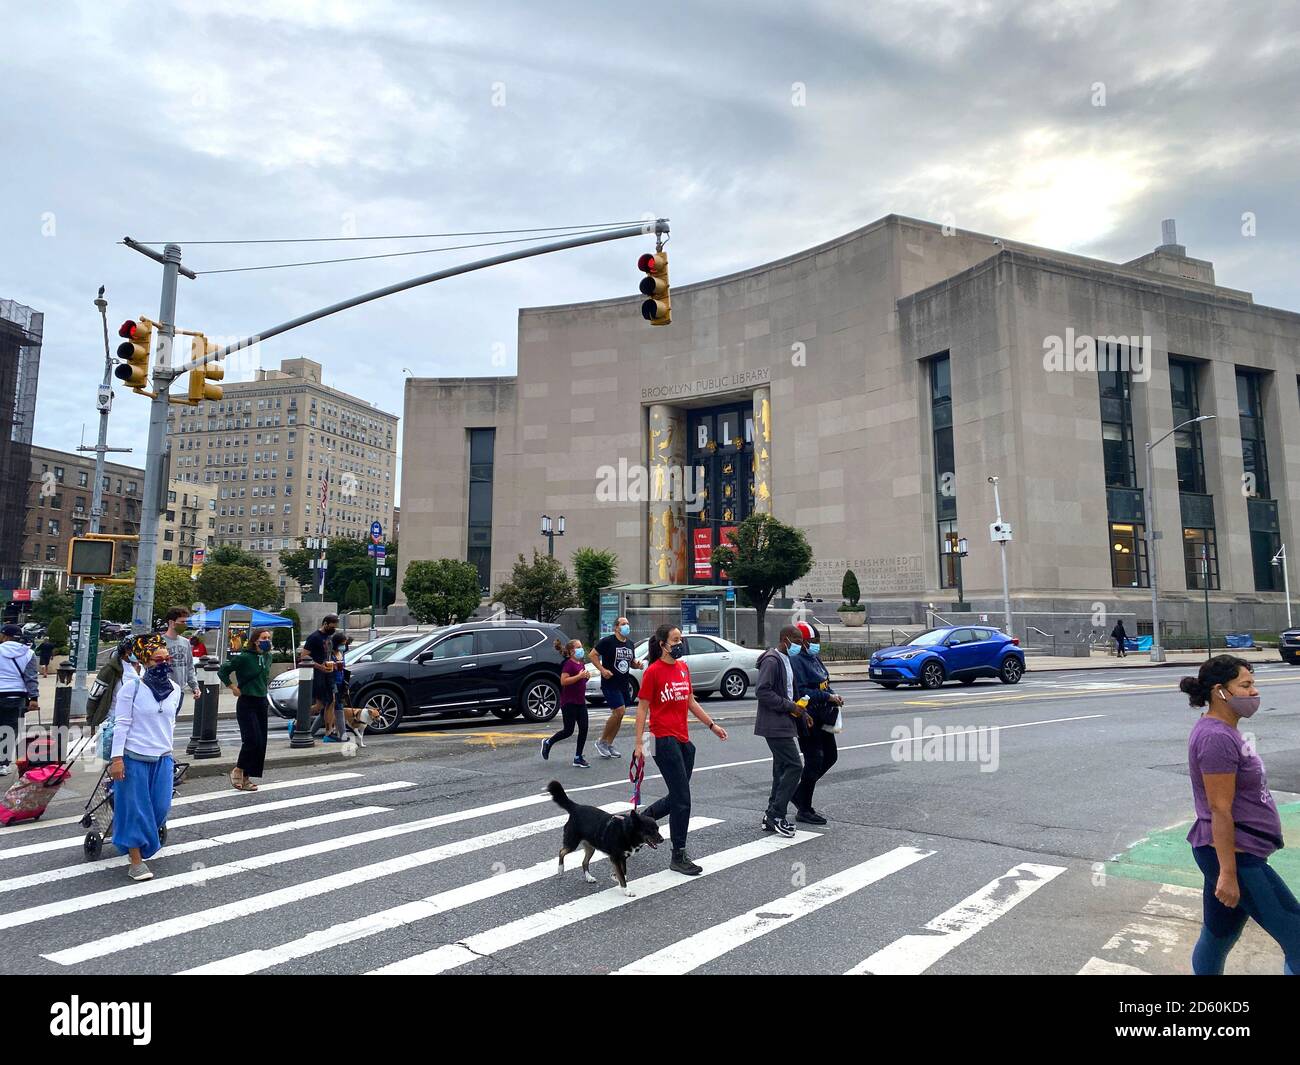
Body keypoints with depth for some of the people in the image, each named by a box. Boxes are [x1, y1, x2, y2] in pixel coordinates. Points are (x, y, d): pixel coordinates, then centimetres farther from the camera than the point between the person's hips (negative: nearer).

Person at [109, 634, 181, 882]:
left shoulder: (175, 689, 4)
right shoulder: (132, 686, -11)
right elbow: (121, 723, -11)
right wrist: (117, 757, -14)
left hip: (162, 758, 5)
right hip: (134, 757, -4)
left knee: (160, 807, 7)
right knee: (135, 808, 3)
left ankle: (145, 846, 33)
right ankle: (136, 860, 15)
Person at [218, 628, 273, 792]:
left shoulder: (268, 657, 8)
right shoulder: (244, 657, -13)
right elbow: (222, 671, -9)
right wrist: (234, 688, -8)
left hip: (262, 702, 7)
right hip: (246, 703, -7)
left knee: (261, 742, 5)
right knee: (252, 740, -12)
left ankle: (245, 777, 15)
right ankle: (238, 770, 10)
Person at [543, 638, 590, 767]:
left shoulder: (580, 663, 13)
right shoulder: (569, 664, -14)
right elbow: (563, 681, -24)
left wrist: (585, 677, 7)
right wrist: (579, 676, -26)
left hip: (580, 701, 8)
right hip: (569, 703, -8)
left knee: (583, 729, 3)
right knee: (568, 731, -2)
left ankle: (578, 758, 11)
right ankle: (548, 742, 22)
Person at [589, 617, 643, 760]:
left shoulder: (630, 644, 13)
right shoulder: (607, 641, -9)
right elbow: (593, 655, -9)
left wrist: (637, 665, 1)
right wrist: (602, 670, -19)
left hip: (624, 684, 7)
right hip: (610, 683, -7)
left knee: (619, 715, 8)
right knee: (619, 711, -15)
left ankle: (609, 745, 20)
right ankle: (601, 741, 2)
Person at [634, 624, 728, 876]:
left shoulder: (683, 667, 11)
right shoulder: (653, 671, -10)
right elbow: (642, 707, -8)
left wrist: (712, 724, 15)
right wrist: (639, 743, -11)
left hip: (683, 740, 8)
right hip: (664, 740, -8)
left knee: (677, 798, 15)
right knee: (682, 799, -5)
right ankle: (678, 856, 9)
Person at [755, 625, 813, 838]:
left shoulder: (786, 660, 17)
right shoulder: (771, 660, -16)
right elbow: (763, 692, -22)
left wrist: (801, 711, 11)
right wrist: (790, 707, -18)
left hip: (783, 723, 10)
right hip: (775, 724, -10)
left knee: (783, 769, 12)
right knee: (794, 766, -11)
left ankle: (771, 817, 18)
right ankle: (776, 815, -3)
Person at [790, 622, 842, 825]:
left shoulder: (815, 658, 13)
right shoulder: (796, 661, -17)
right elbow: (801, 692, -24)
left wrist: (834, 696, 2)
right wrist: (828, 697, -21)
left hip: (821, 717, 10)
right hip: (807, 718, -10)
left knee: (830, 756, 14)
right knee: (814, 761, -3)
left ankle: (799, 793, 26)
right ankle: (804, 810, 10)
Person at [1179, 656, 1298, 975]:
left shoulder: (1224, 731, 12)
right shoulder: (1216, 738, -19)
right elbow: (1220, 810, -21)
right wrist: (1228, 874, -20)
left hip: (1234, 852, 10)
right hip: (1234, 856, -10)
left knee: (1218, 938, 16)